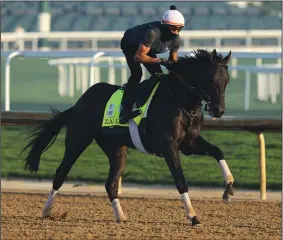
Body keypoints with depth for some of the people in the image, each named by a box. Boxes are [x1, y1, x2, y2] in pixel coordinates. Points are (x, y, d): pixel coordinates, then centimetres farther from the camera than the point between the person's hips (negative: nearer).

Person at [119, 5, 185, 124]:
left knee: (158, 75, -3)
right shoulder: (153, 33, -44)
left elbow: (173, 60, -6)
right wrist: (161, 61, -47)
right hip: (130, 45, -7)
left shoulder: (176, 39, -22)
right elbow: (138, 56, -45)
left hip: (147, 47, 7)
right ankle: (125, 108, -19)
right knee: (137, 73, -25)